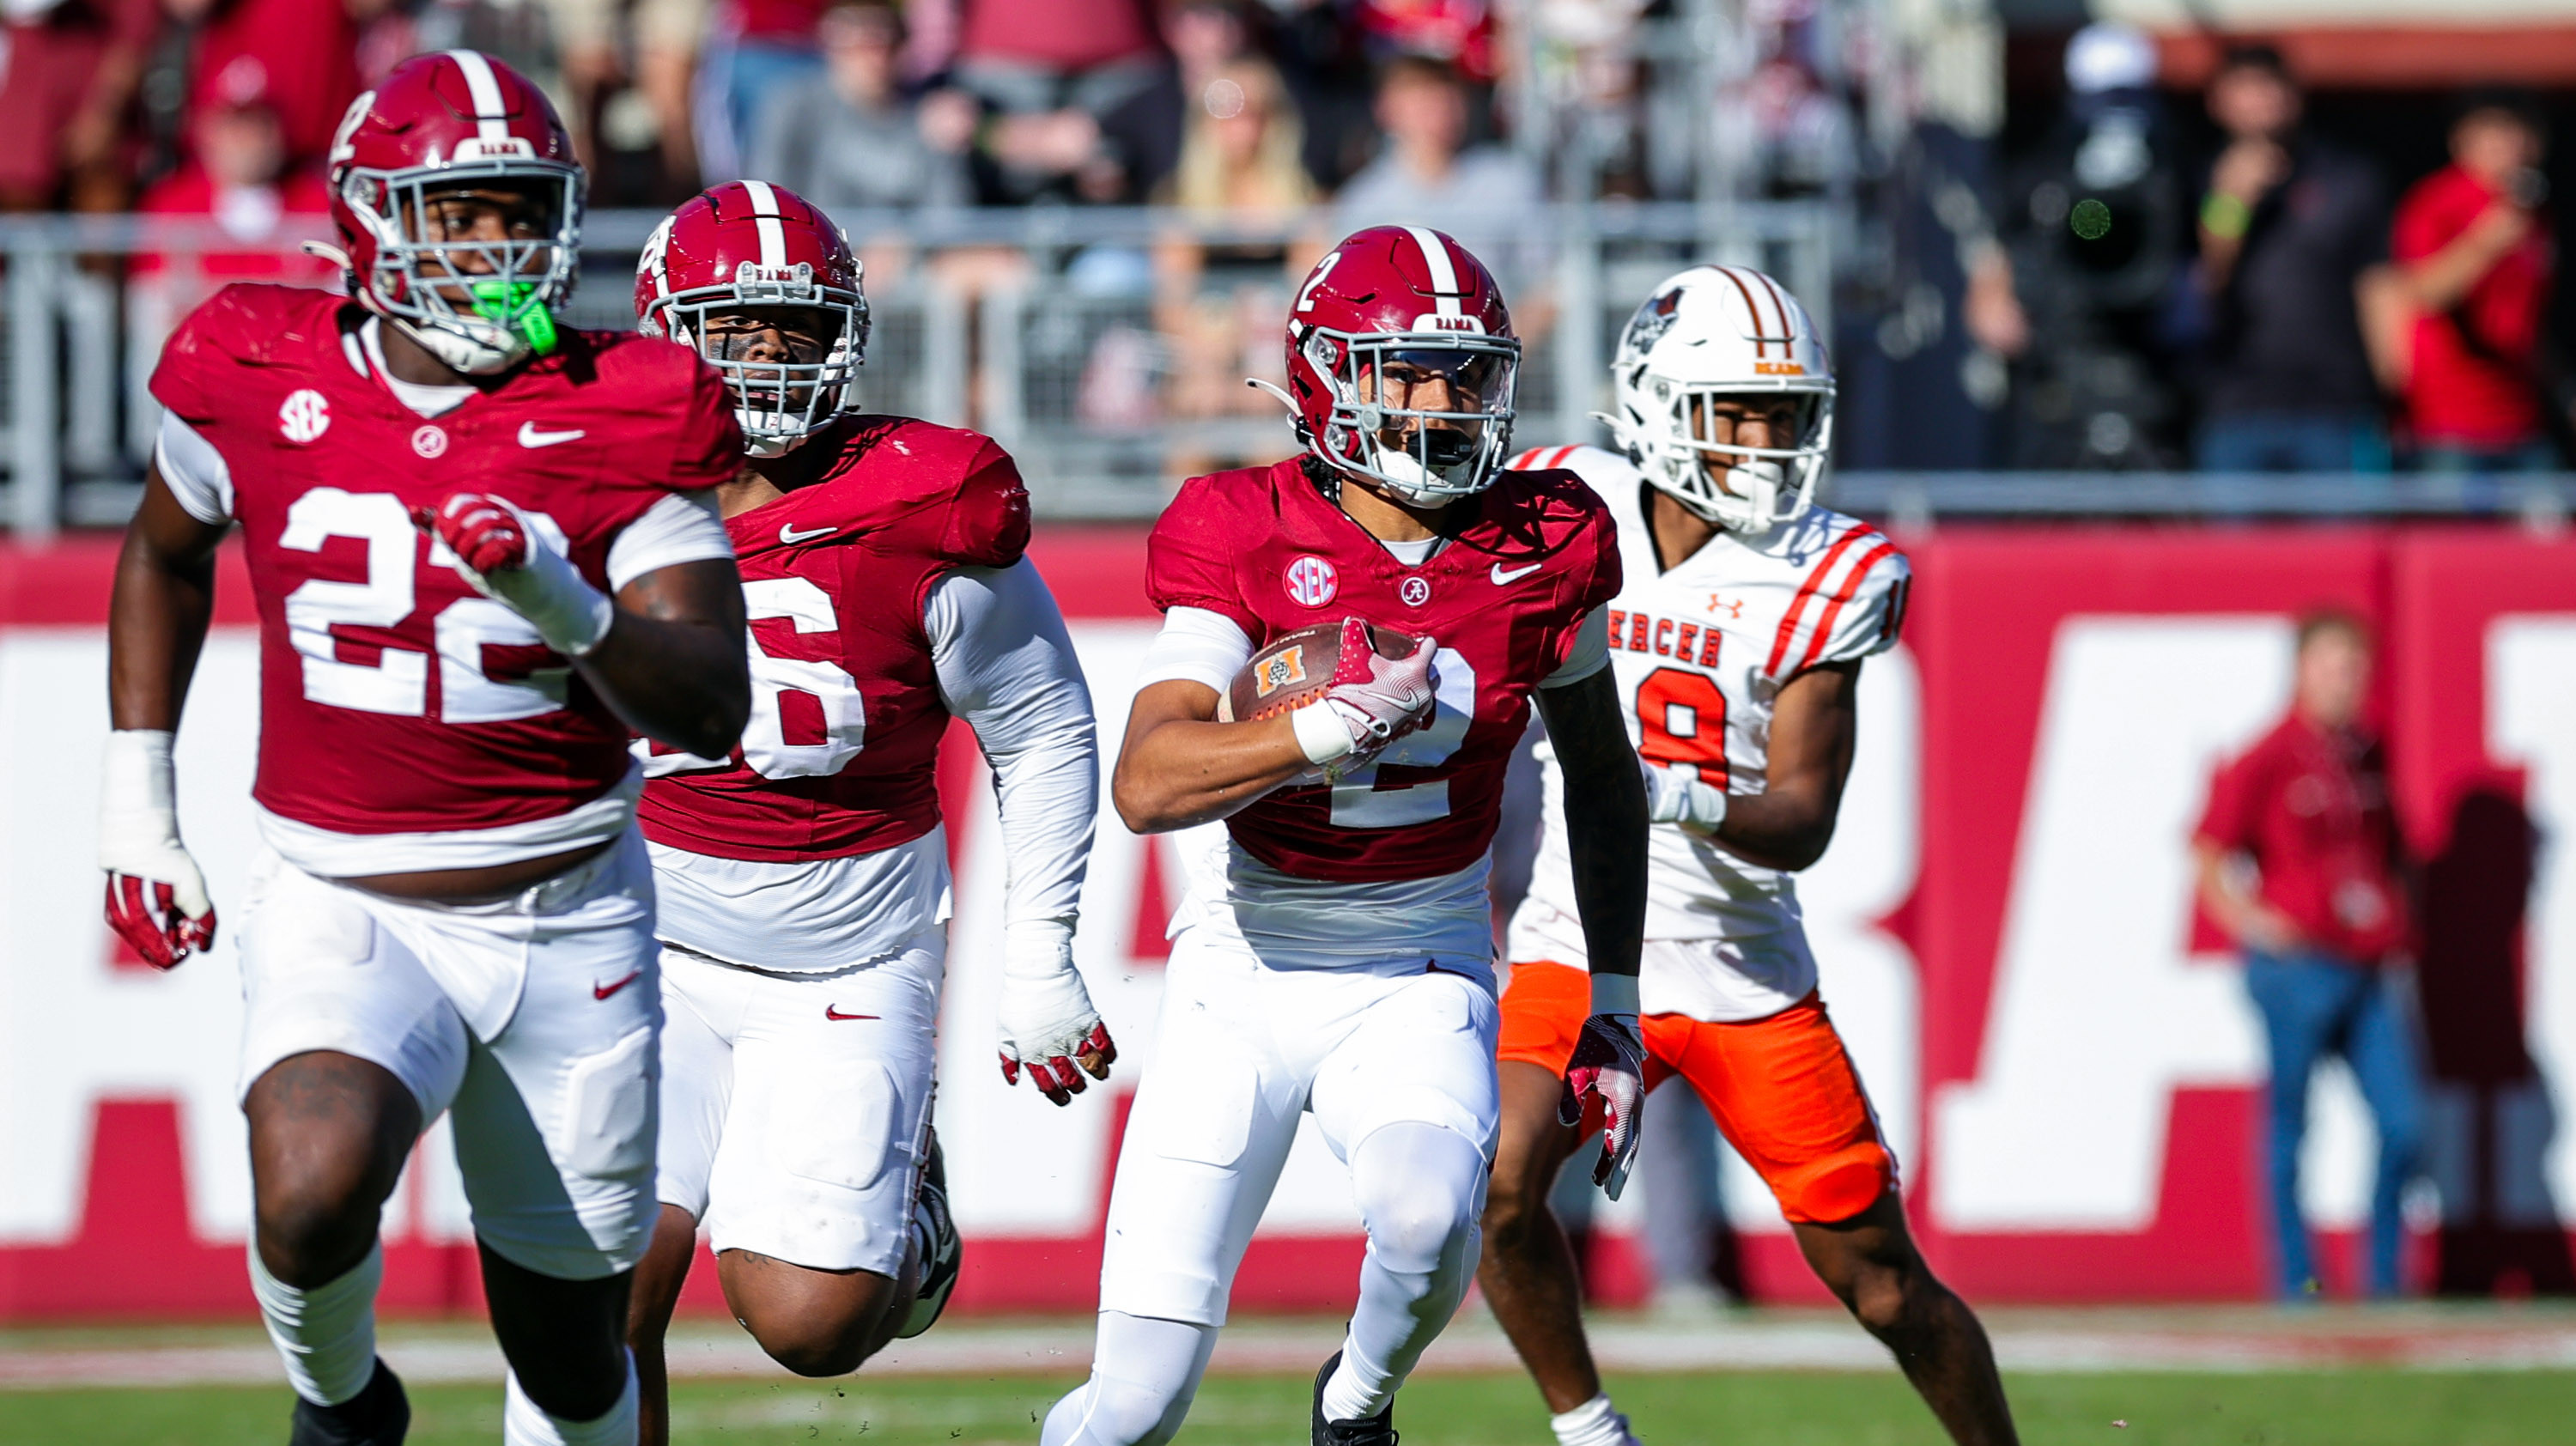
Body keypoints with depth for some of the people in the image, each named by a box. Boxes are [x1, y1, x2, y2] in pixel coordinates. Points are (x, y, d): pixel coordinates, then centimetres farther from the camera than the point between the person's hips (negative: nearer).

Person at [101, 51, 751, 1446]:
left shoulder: (623, 419, -7)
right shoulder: (261, 383, -4)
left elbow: (709, 710, -13)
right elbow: (164, 558, 18)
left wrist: (555, 595, -31)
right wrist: (135, 801, 16)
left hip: (569, 924, 1)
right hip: (341, 911, -1)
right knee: (313, 1197, -31)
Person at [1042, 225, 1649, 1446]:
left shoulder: (1545, 546, -4)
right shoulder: (1247, 538, -12)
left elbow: (1600, 776, 12)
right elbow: (1146, 783, -24)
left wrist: (1616, 1003, 11)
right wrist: (1331, 726, -38)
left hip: (1420, 978, 1)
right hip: (1243, 977, -1)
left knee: (1429, 1216, -32)